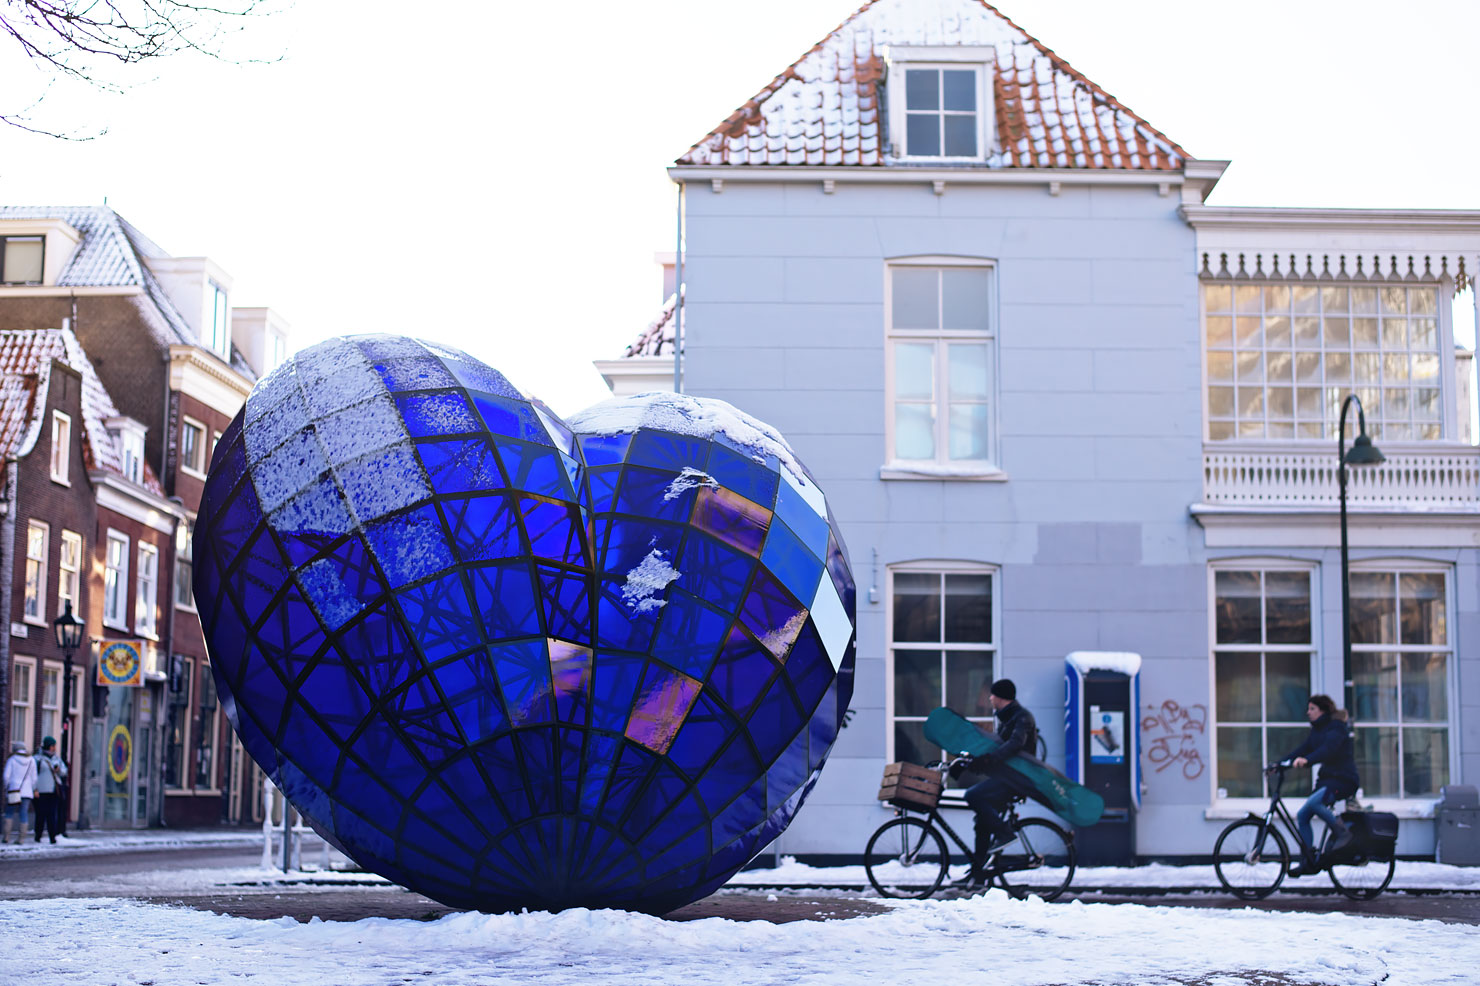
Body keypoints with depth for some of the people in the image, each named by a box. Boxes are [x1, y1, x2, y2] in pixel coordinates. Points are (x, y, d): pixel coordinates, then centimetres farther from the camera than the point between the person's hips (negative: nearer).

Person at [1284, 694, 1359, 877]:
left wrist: (1306, 760, -43)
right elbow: (1303, 749, 12)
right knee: (1301, 816, 0)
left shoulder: (1336, 727, -11)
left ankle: (1341, 833, -15)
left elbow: (1329, 749, -28)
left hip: (1343, 779, -9)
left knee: (1314, 802, -33)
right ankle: (1309, 862, 4)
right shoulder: (1317, 730, 16)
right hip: (1326, 778, 9)